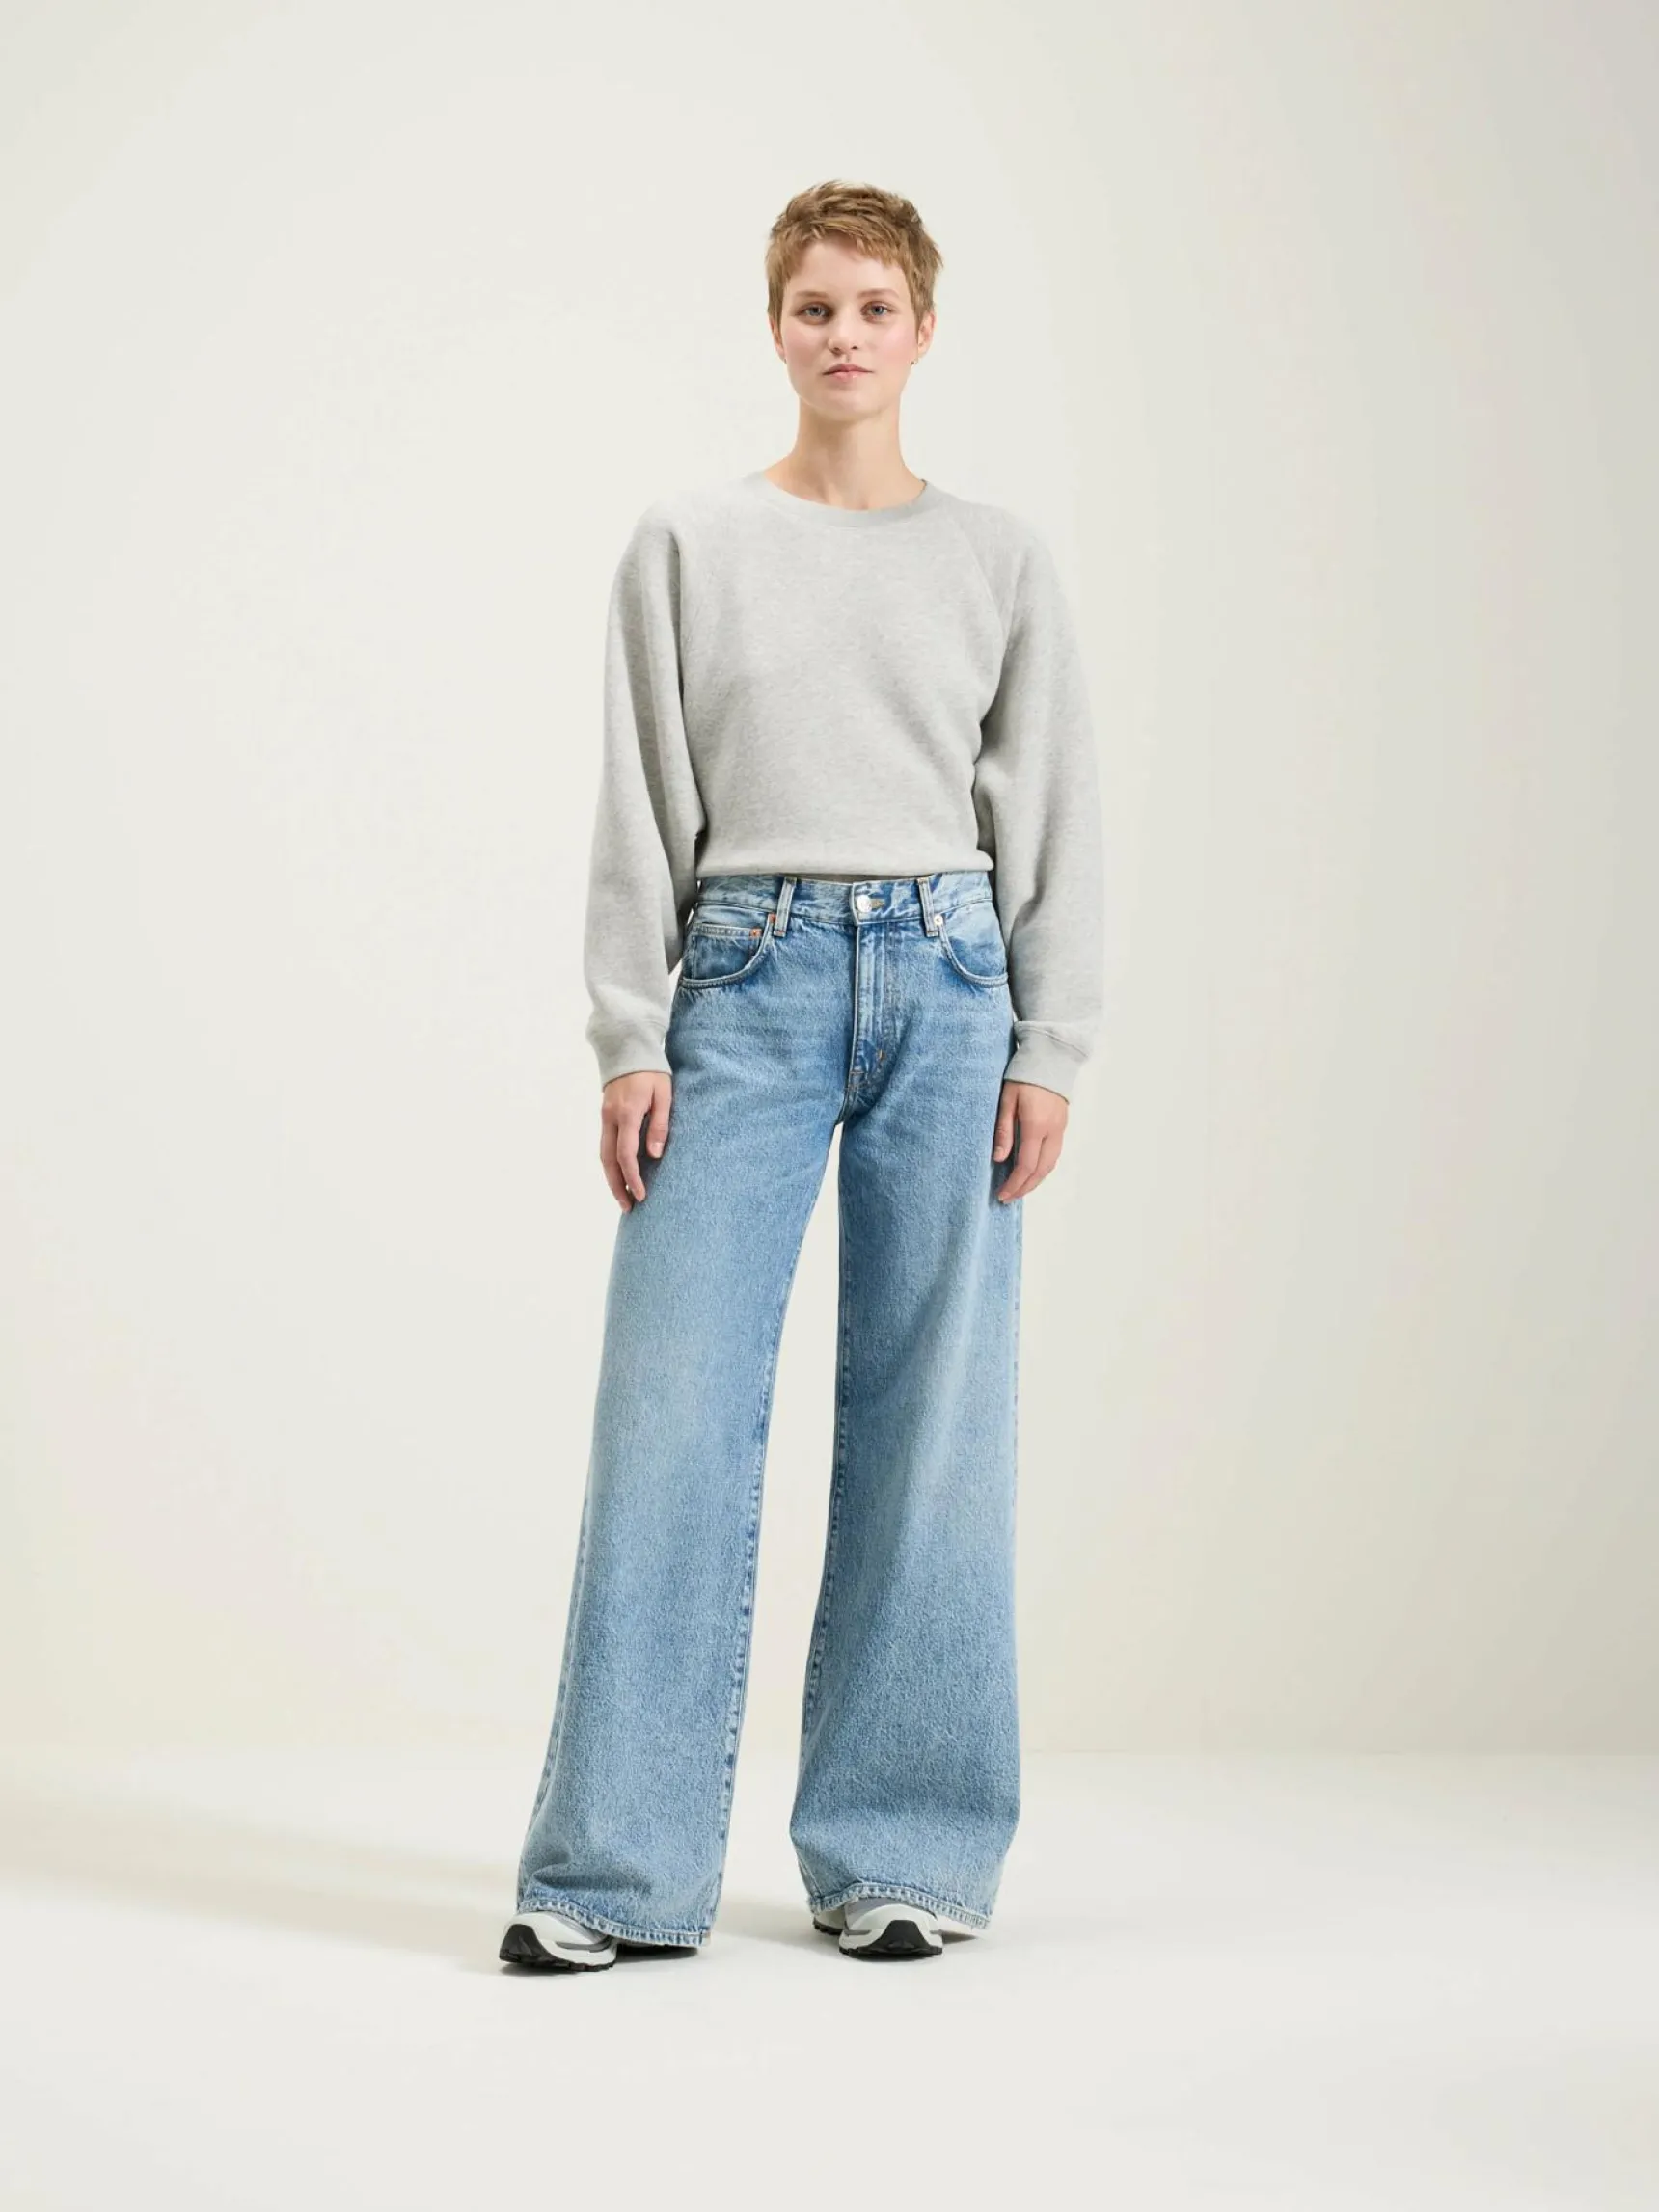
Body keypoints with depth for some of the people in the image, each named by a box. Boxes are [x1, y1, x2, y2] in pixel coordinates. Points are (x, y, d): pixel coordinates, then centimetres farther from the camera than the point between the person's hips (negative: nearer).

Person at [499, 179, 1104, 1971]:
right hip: (746, 982, -1)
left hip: (946, 981, 1)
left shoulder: (998, 560, 10)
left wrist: (1048, 1050, 1)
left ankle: (901, 1850, 11)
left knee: (929, 1416, 1)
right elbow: (639, 811, 6)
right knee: (674, 1407, -6)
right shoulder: (686, 548, 8)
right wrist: (631, 1043, -2)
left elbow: (1055, 814, 9)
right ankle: (619, 1864, 1)